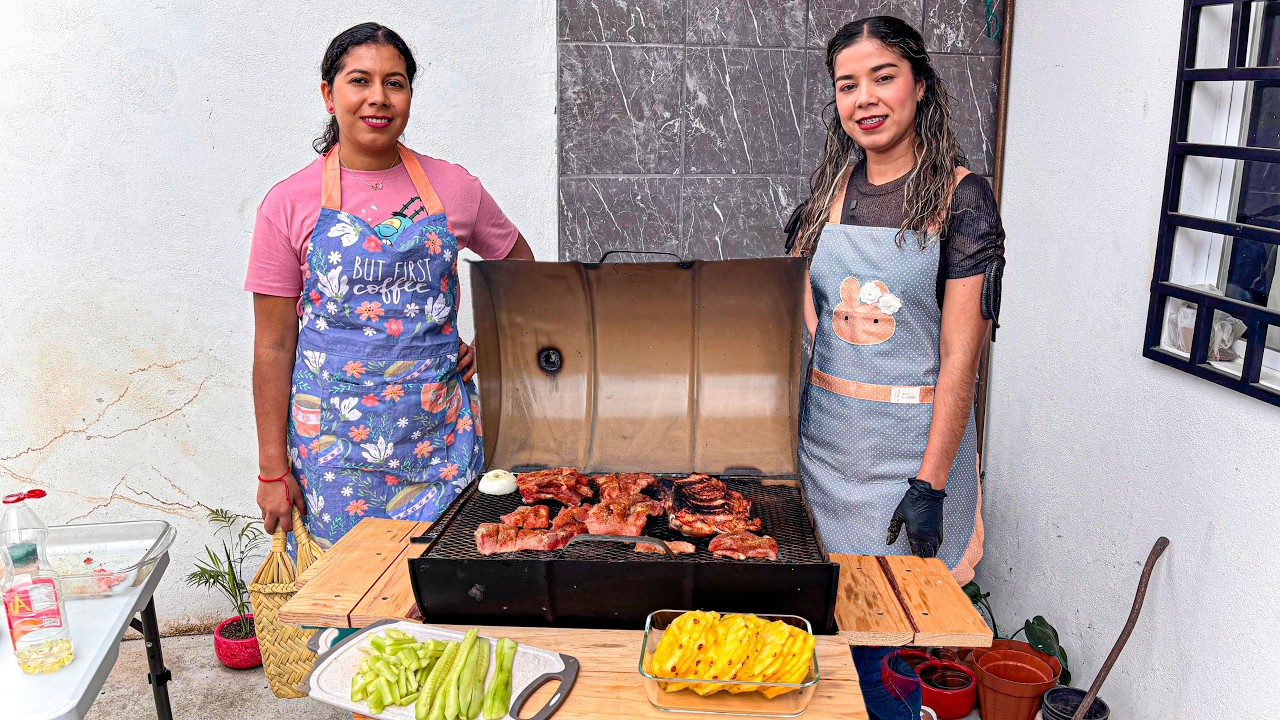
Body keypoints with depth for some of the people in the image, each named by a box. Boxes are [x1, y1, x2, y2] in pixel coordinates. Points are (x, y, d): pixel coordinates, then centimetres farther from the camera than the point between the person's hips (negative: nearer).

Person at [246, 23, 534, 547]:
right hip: (334, 440, -1)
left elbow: (518, 262, 19)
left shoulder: (452, 187, 2)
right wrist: (273, 470, -3)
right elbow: (274, 347, -2)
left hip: (440, 431, 1)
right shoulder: (289, 203, -2)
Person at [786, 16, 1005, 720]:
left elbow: (959, 357, -11)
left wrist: (929, 484, -15)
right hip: (826, 426, 4)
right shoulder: (831, 188, 6)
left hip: (913, 435, -4)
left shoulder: (960, 197, -7)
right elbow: (802, 317, 10)